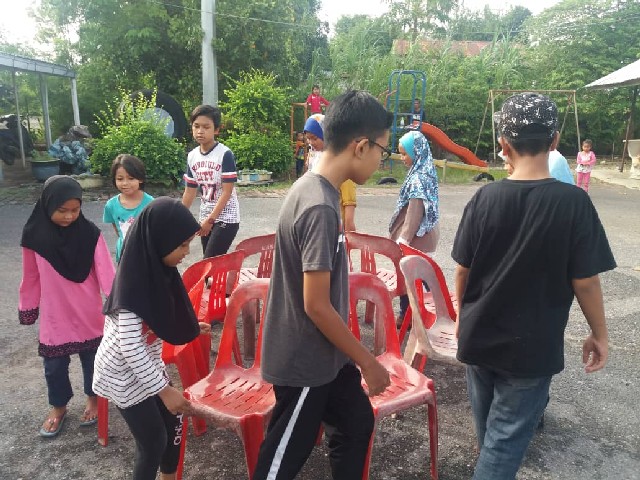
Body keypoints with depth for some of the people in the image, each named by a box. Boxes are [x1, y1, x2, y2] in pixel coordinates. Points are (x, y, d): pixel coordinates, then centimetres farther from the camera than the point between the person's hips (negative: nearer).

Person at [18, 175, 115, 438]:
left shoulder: (90, 233, -14)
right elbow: (31, 277, 1)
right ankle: (58, 406, 39)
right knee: (54, 365, 15)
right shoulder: (34, 235, -10)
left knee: (92, 358, 16)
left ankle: (93, 398, 40)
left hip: (89, 315, -1)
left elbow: (105, 271, -17)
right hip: (54, 316, 1)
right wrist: (27, 309, 9)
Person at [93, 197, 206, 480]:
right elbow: (130, 347, -29)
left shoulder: (156, 269, -5)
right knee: (154, 440, 4)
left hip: (147, 365, 8)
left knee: (172, 423, 16)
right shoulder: (133, 284, -30)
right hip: (125, 374, -8)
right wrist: (165, 390, -24)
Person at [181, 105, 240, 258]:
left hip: (226, 218, -6)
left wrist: (211, 219, -17)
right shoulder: (192, 156, 3)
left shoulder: (225, 154, -15)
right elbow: (190, 191, 11)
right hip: (206, 218, 6)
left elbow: (227, 192, -16)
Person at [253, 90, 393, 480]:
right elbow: (317, 306, -25)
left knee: (357, 422, 23)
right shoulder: (320, 207, -28)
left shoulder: (315, 189, 2)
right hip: (305, 362, -9)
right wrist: (368, 362, -13)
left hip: (323, 354, 9)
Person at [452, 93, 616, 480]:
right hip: (532, 346, -3)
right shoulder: (573, 202, -16)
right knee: (507, 437, 9)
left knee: (489, 427, 25)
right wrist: (600, 334, 4)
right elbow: (585, 281, -12)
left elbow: (463, 270, -3)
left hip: (479, 336, 4)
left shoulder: (485, 198, -9)